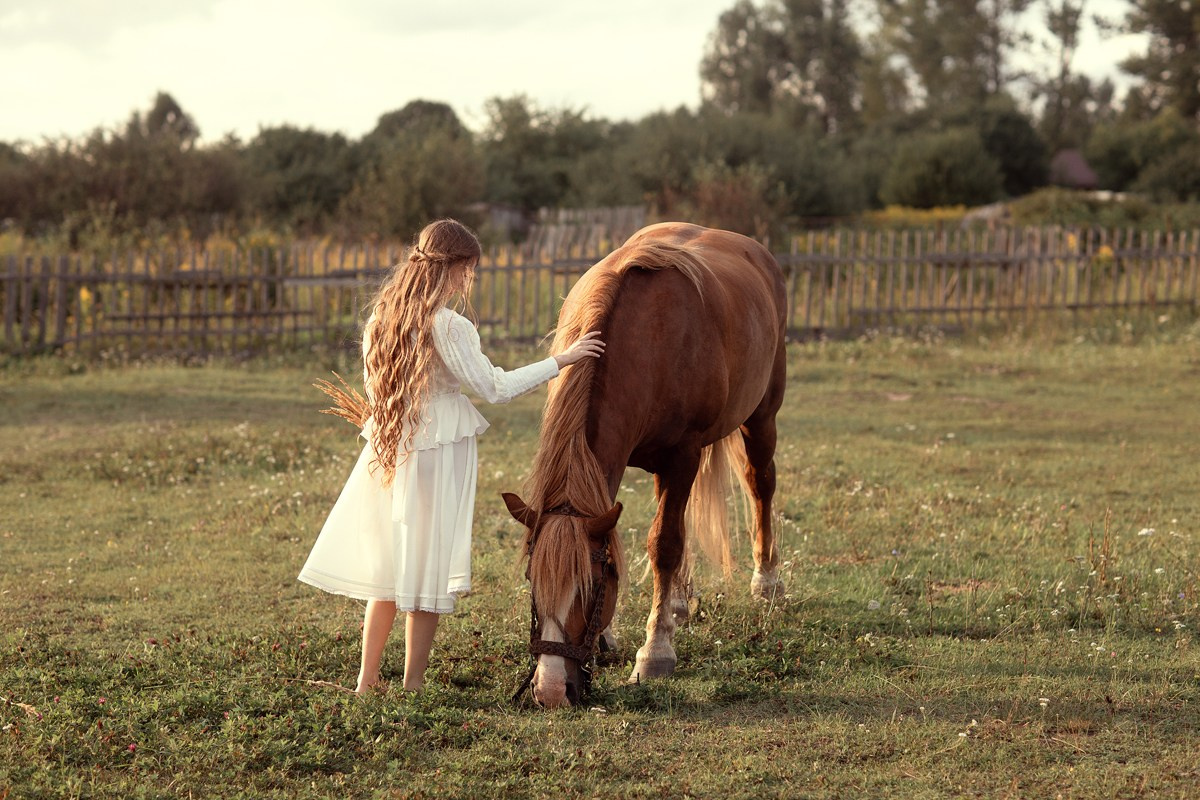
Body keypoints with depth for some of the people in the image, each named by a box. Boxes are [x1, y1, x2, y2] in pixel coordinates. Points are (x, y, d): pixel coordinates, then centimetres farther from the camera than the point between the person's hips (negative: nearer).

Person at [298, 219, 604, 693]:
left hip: (388, 453, 7)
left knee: (388, 568, 16)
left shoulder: (384, 316, 4)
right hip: (439, 453, -7)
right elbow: (496, 387, -16)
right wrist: (561, 360, -9)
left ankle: (366, 681, 20)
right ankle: (413, 686, 7)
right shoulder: (449, 326, -18)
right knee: (429, 571, 3)